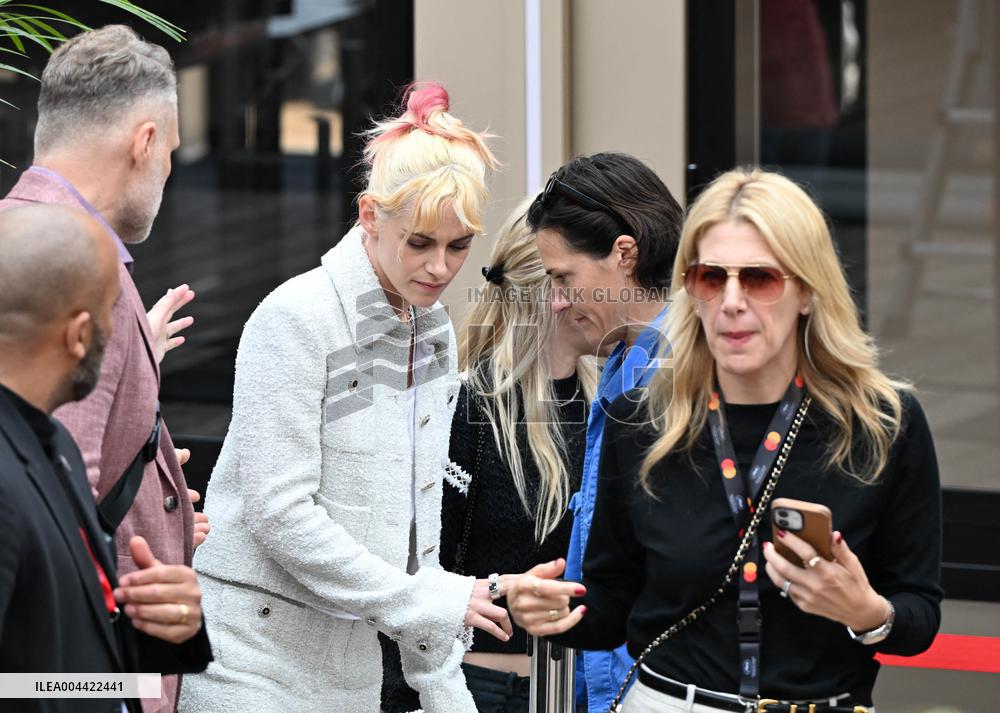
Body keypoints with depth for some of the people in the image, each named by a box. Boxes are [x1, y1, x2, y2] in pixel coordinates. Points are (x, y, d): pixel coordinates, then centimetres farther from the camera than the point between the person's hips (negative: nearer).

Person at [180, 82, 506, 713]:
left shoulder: (435, 335, 10)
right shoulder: (295, 321, -13)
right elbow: (280, 512, -19)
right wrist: (431, 601, -18)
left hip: (349, 659, 7)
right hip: (256, 655, -7)